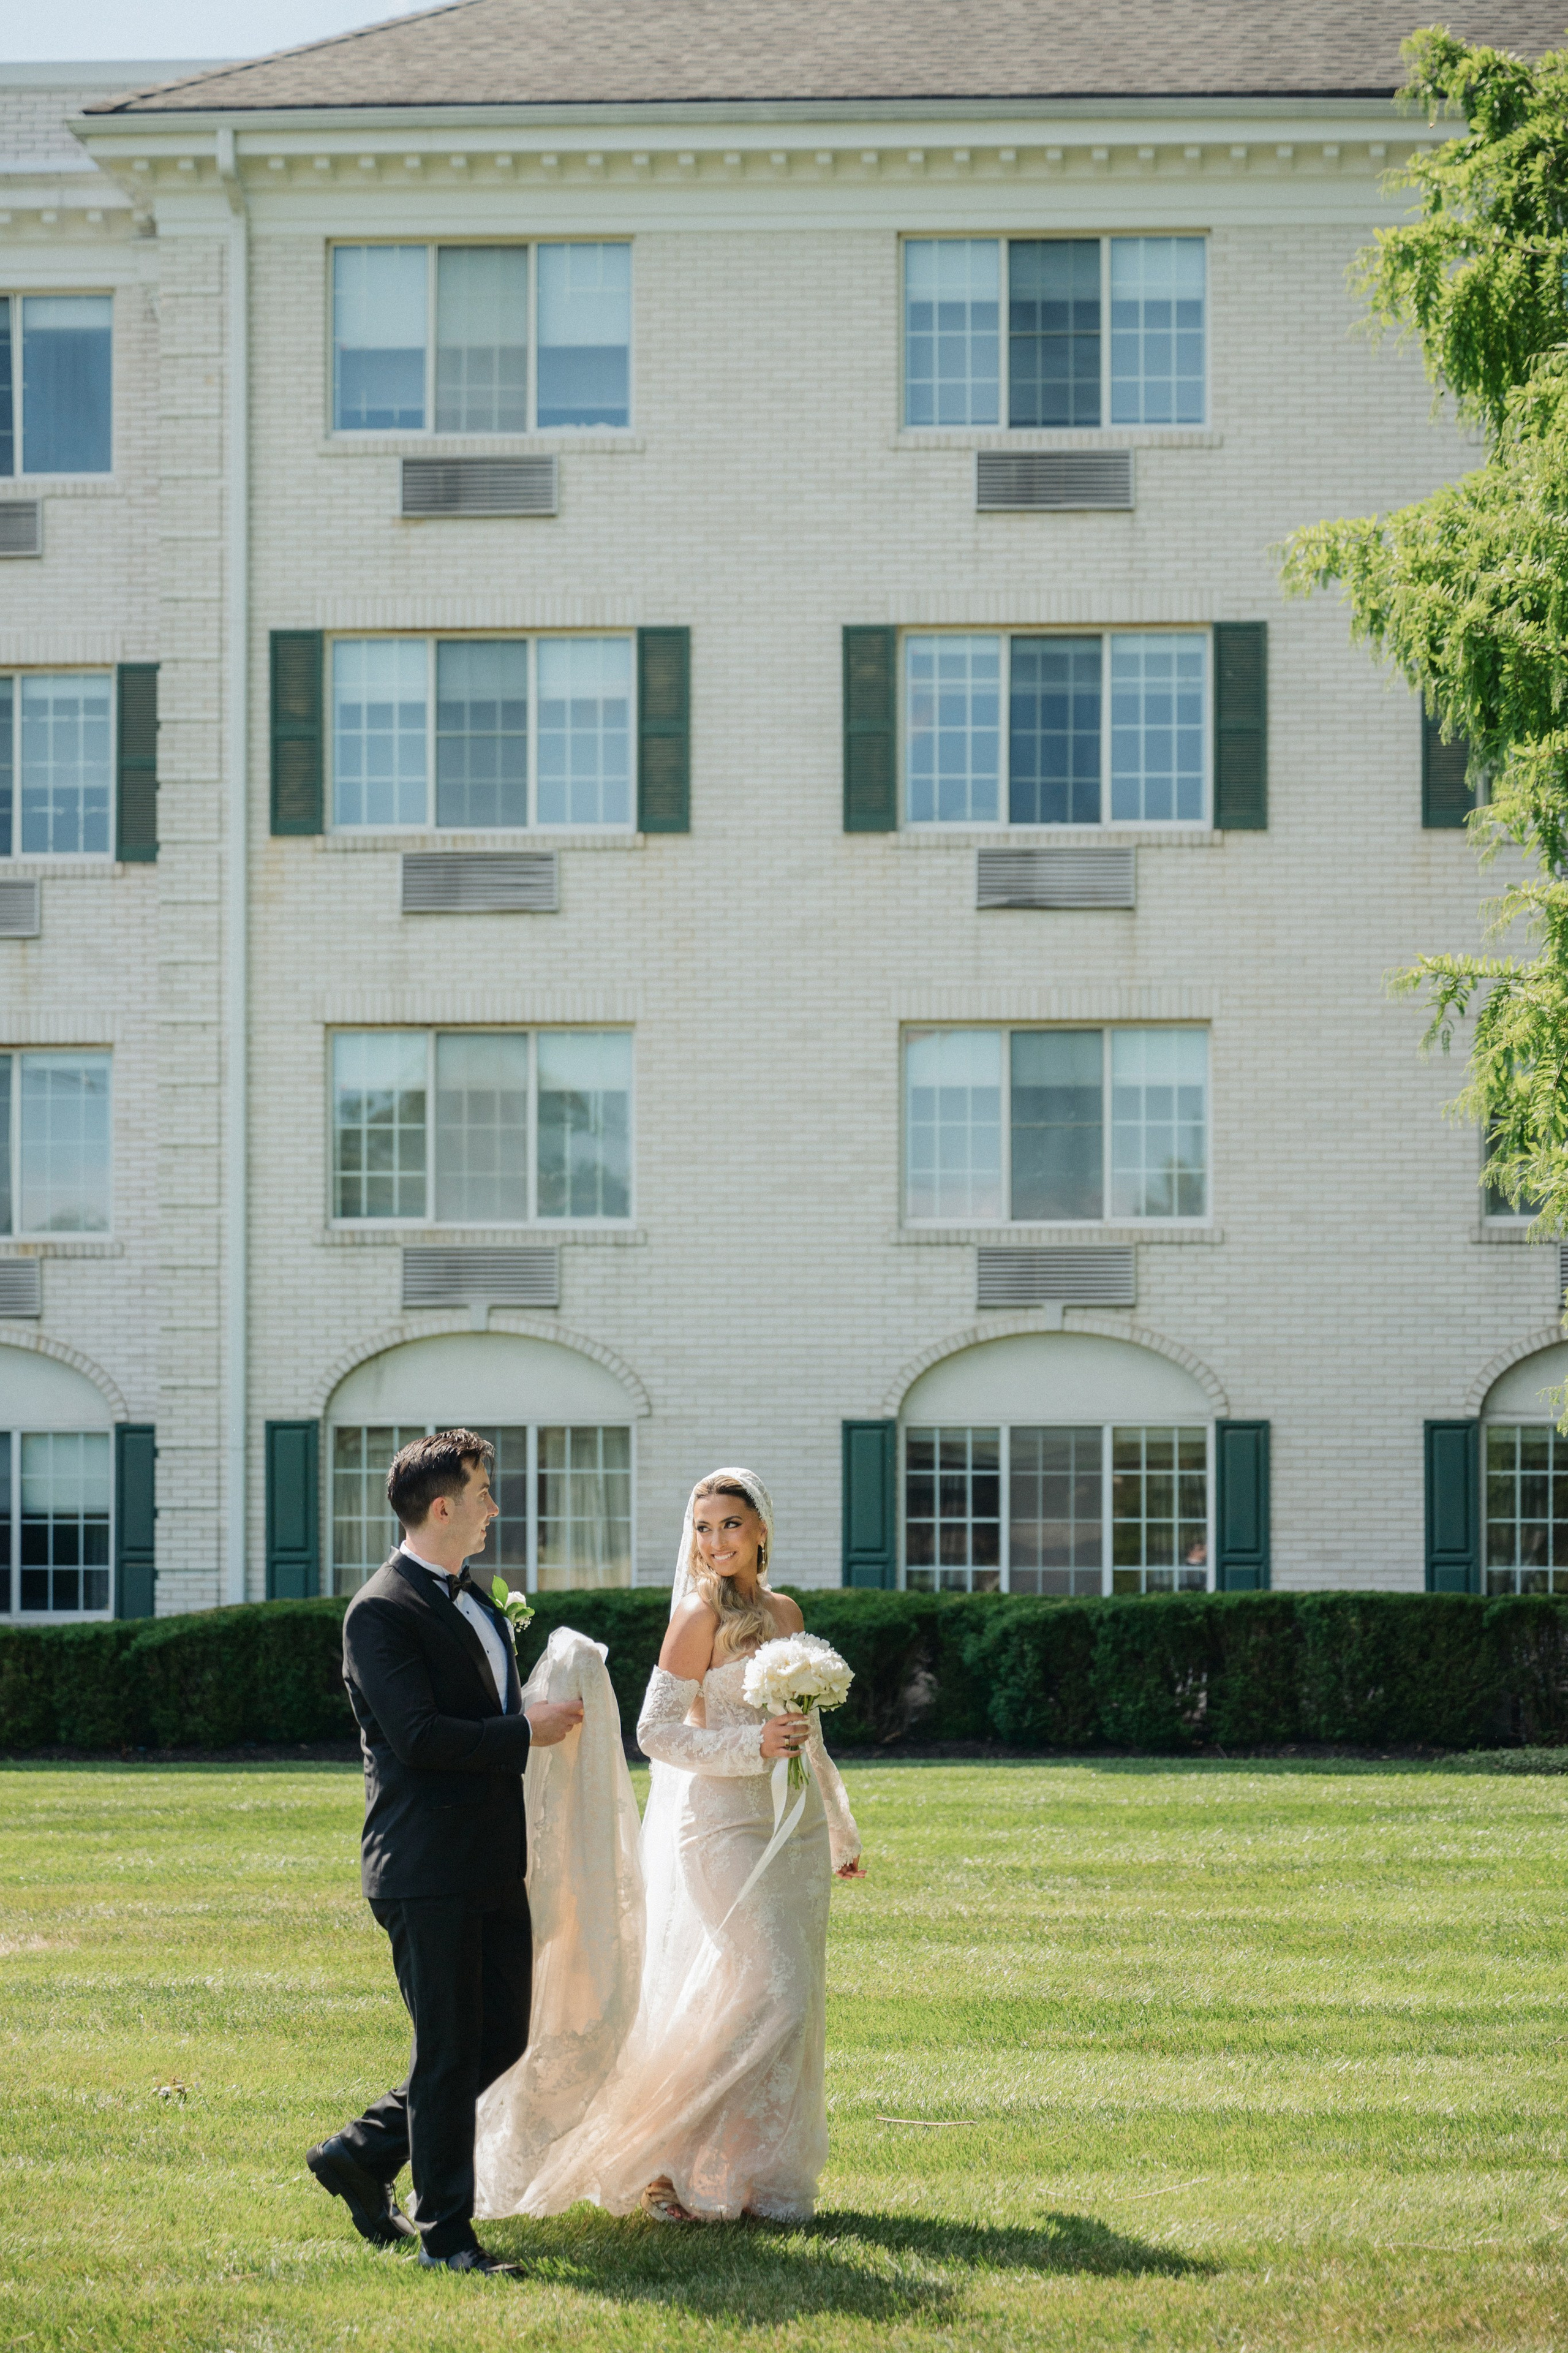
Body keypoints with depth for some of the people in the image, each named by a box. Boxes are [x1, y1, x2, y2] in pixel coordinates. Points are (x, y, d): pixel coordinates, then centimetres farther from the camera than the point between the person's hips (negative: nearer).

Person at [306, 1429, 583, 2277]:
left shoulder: (474, 1602, 17)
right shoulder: (383, 1612, -13)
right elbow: (419, 1736, -22)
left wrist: (537, 1715, 9)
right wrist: (525, 1732, -14)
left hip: (494, 1867, 9)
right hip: (430, 1872, -9)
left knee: (500, 2043, 11)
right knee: (450, 2054, -3)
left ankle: (362, 2153, 25)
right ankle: (445, 2232, 6)